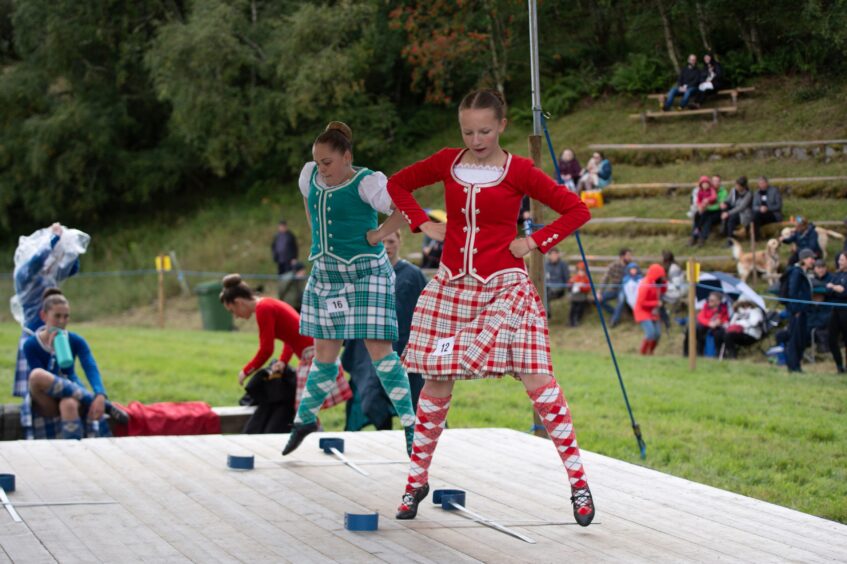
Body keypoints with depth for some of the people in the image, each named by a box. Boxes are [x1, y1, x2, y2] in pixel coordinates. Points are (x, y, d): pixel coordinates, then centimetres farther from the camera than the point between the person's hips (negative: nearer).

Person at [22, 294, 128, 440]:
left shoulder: (76, 341, -2)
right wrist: (52, 352, -24)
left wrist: (100, 395, -39)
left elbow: (91, 368, -19)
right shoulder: (31, 345, -6)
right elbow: (38, 377, -14)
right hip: (46, 402, 0)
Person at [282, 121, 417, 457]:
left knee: (379, 351, -9)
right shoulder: (310, 175, 5)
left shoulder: (366, 183, -15)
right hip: (325, 275, 6)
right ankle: (305, 419, 27)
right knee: (324, 354, 12)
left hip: (365, 274, -6)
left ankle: (410, 424, -3)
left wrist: (378, 235, -18)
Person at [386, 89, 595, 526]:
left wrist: (536, 242, -8)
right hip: (452, 285, 3)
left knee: (536, 378, -11)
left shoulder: (518, 171, -5)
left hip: (505, 288, -3)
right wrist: (422, 224, 8)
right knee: (436, 381, 6)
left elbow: (576, 210, -1)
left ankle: (577, 481, -4)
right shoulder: (447, 163, 5)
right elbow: (397, 184, 21)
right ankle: (417, 479, 20)